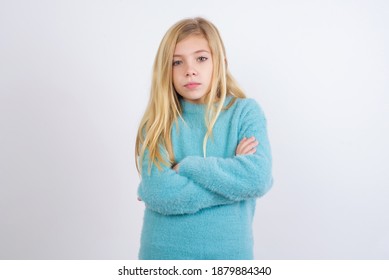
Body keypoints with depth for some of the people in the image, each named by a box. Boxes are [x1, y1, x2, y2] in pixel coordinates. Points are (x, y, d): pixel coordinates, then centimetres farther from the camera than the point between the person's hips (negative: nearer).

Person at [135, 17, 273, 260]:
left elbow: (258, 178, -20)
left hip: (228, 252, 0)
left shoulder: (245, 112, -5)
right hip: (164, 253, 1)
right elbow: (158, 192, -18)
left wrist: (186, 166, -15)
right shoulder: (157, 123, -4)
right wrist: (233, 176, -16)